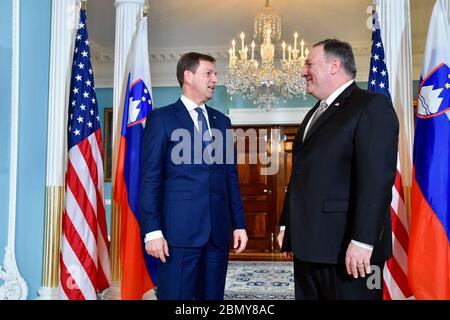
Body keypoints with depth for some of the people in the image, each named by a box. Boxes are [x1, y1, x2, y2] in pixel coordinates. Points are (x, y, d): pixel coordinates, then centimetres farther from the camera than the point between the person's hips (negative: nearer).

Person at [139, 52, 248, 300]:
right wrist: (152, 230, -12)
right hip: (179, 228, -5)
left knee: (212, 296, 12)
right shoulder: (162, 118, 0)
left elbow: (231, 177, 15)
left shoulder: (222, 121, 15)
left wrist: (239, 224, 10)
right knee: (175, 296, 1)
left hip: (219, 229, 5)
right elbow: (150, 178, -5)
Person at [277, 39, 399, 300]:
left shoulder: (371, 106, -8)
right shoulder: (315, 113, 20)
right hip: (309, 244, 8)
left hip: (345, 248, -8)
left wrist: (362, 240, -22)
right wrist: (287, 225, 19)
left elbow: (377, 178, -18)